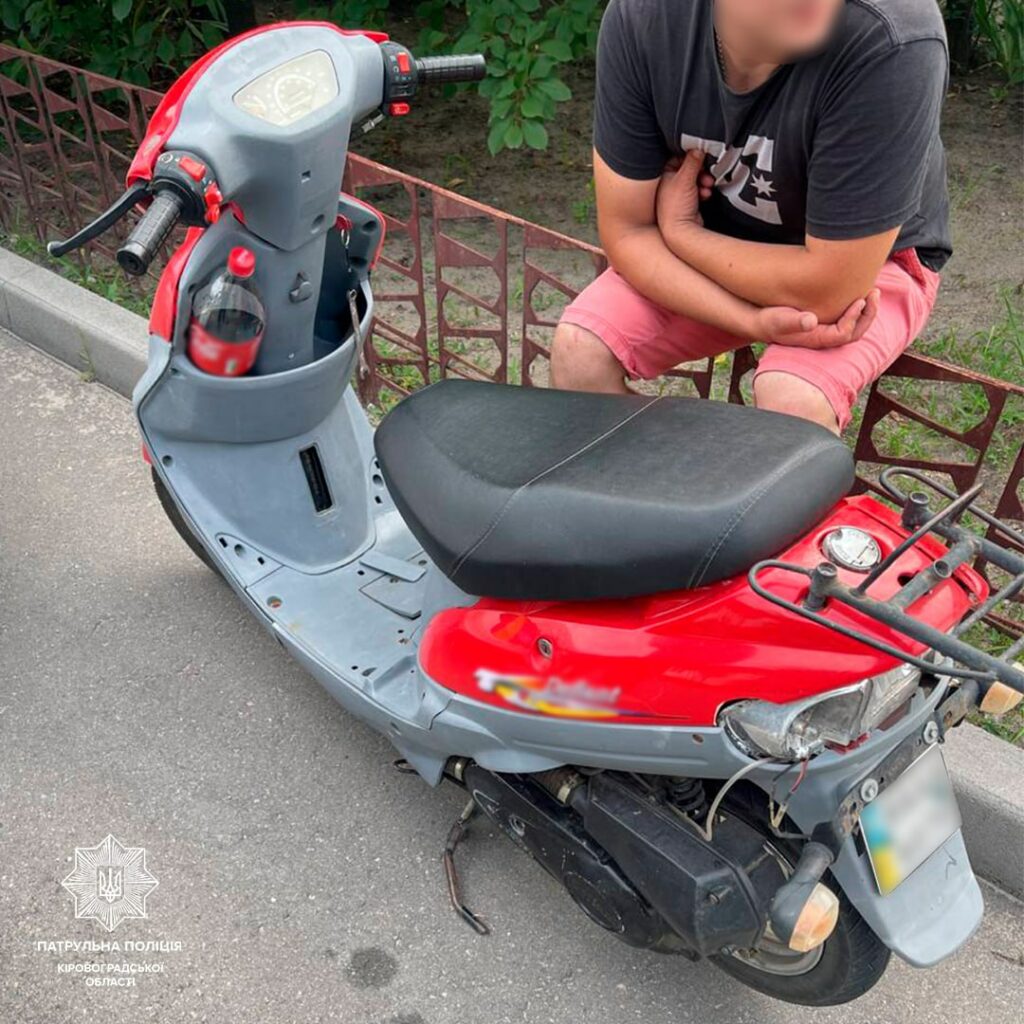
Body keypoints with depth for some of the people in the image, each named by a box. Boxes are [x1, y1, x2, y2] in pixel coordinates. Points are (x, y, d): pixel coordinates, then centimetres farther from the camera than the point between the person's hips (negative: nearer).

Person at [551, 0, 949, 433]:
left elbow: (827, 288, -29)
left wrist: (679, 232, -16)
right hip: (722, 244, 3)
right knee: (578, 347, -17)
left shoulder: (892, 47, -34)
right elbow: (626, 232, -16)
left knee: (790, 398, -30)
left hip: (873, 262, -3)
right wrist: (753, 319, -28)